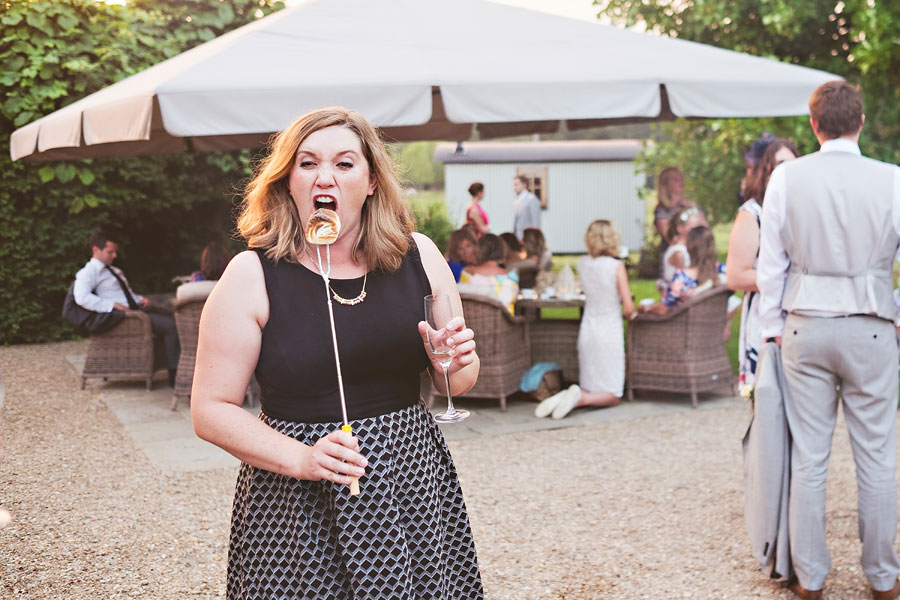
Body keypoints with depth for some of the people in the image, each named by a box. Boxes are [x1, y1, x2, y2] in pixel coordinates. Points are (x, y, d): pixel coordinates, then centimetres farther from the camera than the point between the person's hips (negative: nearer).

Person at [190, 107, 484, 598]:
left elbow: (457, 383, 12)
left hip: (413, 482, 3)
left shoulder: (418, 256, 1)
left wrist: (457, 365, -10)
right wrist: (302, 459, -21)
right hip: (298, 508, -3)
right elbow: (211, 410, -8)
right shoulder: (252, 276, -8)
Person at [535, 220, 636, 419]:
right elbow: (628, 308, -10)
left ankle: (562, 397, -11)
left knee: (590, 390, 17)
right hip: (610, 332, -5)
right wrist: (630, 314, 9)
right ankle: (580, 398, -24)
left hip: (587, 330, 5)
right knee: (613, 396, 3)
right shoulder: (616, 265, -13)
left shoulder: (582, 263, 2)